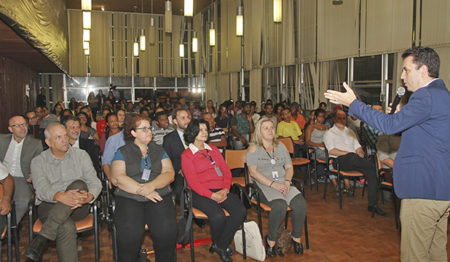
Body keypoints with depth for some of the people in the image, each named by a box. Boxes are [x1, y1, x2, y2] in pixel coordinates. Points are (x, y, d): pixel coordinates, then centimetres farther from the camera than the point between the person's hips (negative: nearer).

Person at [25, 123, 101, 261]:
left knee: (79, 184, -33)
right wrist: (60, 196, -34)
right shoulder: (38, 161, 5)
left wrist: (89, 196, -26)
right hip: (49, 206, -2)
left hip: (78, 207, 2)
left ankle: (42, 237, -34)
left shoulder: (81, 155, 8)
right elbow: (41, 189, -11)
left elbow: (94, 181, 0)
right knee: (67, 228, -37)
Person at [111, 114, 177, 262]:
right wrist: (142, 190, -13)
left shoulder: (159, 151, 18)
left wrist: (151, 185, -14)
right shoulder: (122, 152, 11)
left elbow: (169, 174, 6)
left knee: (167, 229, -27)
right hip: (128, 197, -1)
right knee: (129, 232, -29)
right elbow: (116, 178, -3)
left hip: (159, 195, 1)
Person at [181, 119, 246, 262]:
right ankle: (217, 243, 1)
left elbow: (226, 171, 16)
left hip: (222, 190, 5)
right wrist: (211, 195, -17)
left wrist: (225, 189, -4)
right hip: (201, 193, -5)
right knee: (218, 216, -32)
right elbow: (192, 181, -6)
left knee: (241, 211, -22)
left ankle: (220, 245, -5)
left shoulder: (213, 149, 22)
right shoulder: (186, 155, 4)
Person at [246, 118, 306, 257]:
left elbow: (289, 167, 15)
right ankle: (271, 240, -13)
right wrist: (273, 184, -17)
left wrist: (287, 181, -7)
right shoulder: (253, 148, 2)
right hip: (263, 185, -5)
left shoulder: (280, 146, 18)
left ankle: (296, 237, -3)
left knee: (300, 203, -23)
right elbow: (253, 172, -9)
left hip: (283, 182, 5)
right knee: (280, 205, -33)